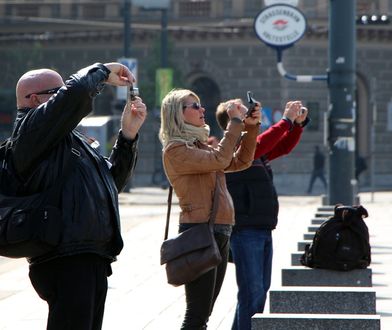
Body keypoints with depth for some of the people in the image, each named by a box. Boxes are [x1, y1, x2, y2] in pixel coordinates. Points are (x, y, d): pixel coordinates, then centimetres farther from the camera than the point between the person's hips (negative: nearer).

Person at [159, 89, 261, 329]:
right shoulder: (175, 150, -10)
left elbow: (241, 161, 21)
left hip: (220, 233, 9)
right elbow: (220, 160, -20)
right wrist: (235, 123, -12)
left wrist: (251, 128, 8)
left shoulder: (200, 146, 18)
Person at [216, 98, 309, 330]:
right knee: (252, 292, -11)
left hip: (263, 230, 9)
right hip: (245, 230, -9)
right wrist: (286, 120, -24)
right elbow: (257, 146, -27)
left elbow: (283, 147, 24)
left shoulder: (258, 152, 17)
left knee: (261, 289, 14)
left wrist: (298, 123, 7)